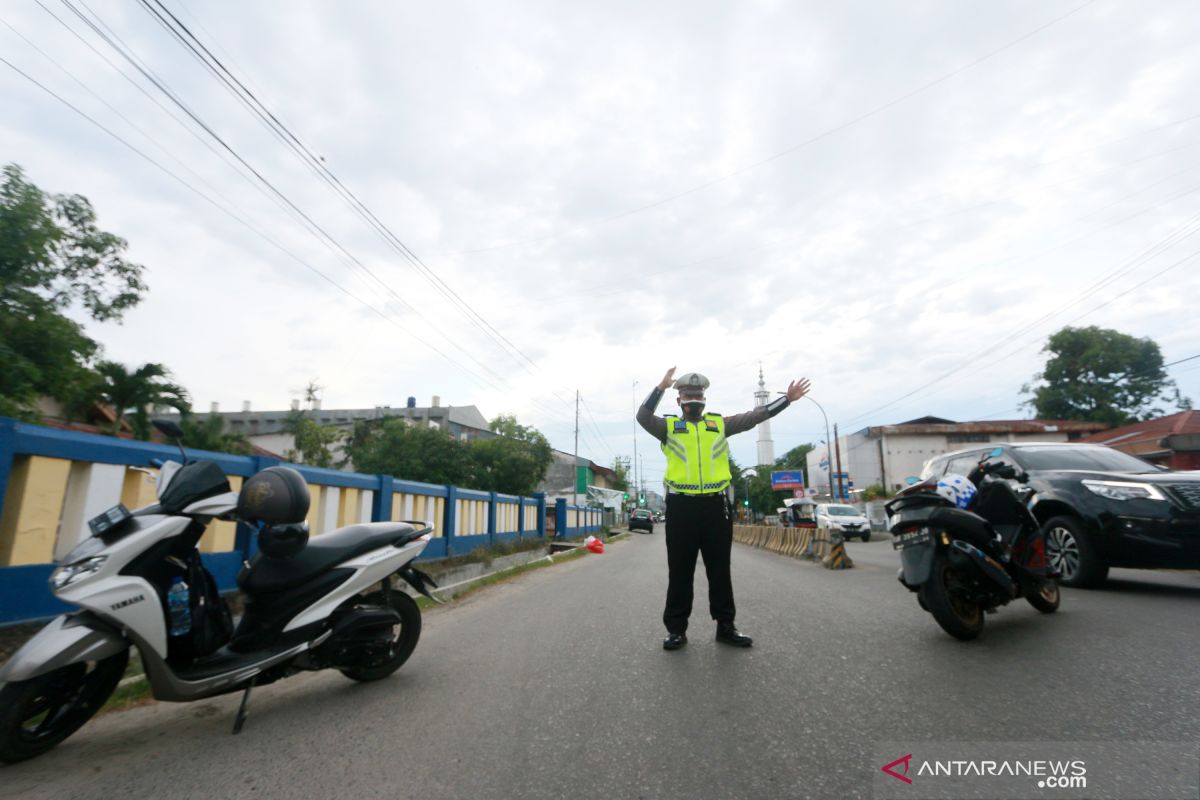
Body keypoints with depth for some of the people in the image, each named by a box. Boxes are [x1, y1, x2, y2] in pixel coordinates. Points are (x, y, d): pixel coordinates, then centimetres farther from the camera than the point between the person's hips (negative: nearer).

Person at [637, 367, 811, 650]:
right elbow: (643, 417, -11)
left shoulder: (719, 423, 11)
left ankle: (725, 625, 23)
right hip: (681, 506, -2)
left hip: (715, 504, 2)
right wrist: (661, 388, -21)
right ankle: (676, 628, 15)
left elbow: (753, 417, 8)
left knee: (719, 569, 11)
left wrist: (786, 399, 3)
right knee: (680, 571, 6)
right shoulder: (669, 425, 5)